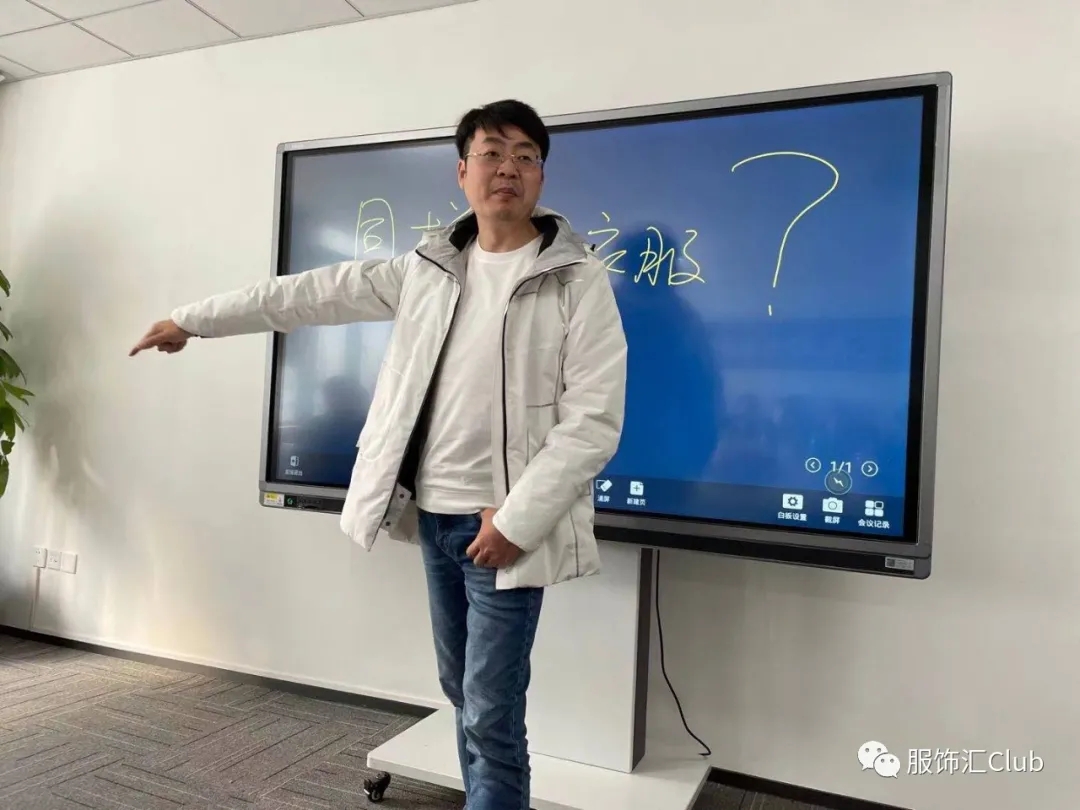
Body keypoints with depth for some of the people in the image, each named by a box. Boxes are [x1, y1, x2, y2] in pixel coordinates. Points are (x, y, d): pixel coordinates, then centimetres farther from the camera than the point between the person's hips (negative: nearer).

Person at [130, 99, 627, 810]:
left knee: (491, 717, -1)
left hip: (503, 524, -5)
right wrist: (192, 320, 18)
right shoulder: (428, 267, 9)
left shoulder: (579, 281, -7)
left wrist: (516, 518, -18)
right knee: (463, 693, 18)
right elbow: (318, 292, 13)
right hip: (433, 514, 5)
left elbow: (593, 421, -13)